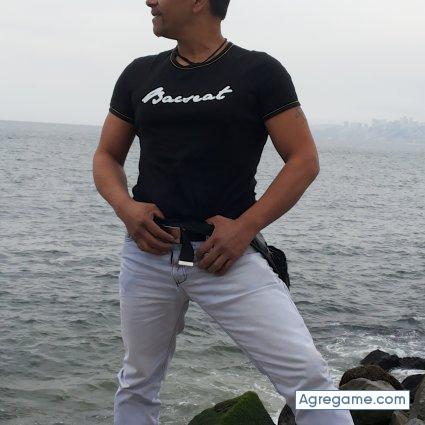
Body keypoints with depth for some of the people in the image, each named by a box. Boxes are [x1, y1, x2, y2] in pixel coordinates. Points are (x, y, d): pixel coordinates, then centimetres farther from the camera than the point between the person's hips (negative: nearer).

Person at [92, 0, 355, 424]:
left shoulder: (259, 71, -2)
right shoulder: (139, 75, 10)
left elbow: (304, 160, -4)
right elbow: (106, 157, 16)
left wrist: (245, 227, -15)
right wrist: (125, 207, -6)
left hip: (225, 254, -3)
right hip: (147, 254, 4)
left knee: (306, 371, -12)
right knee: (138, 382, 17)